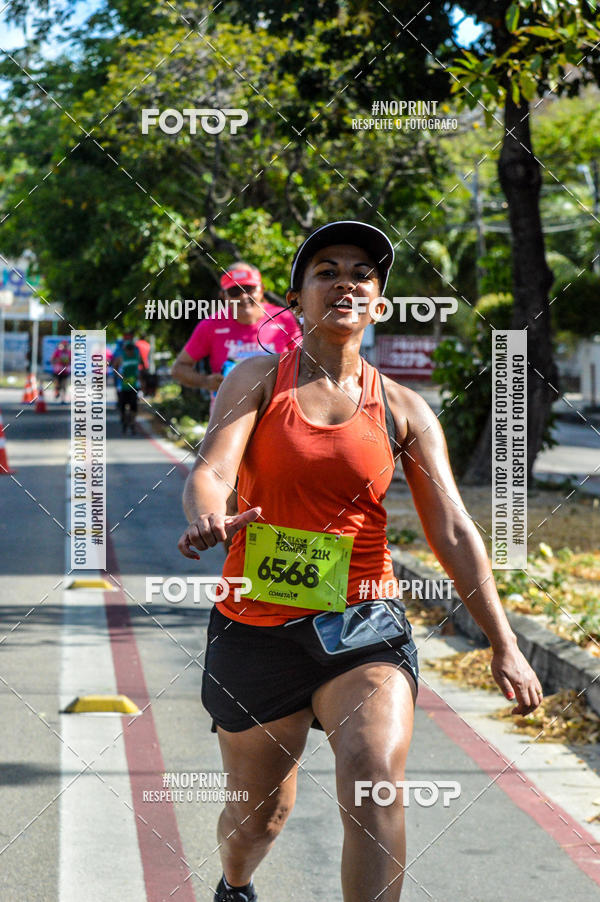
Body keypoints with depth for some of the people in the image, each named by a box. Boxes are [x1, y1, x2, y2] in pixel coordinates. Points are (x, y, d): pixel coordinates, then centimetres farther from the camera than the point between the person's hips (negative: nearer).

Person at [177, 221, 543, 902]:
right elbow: (211, 469, -15)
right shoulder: (257, 380, 1)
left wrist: (503, 644, -6)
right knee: (259, 813, 14)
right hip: (256, 624, 0)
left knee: (373, 775, -27)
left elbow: (452, 529, 1)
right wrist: (206, 518, -40)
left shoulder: (402, 409, 3)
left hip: (362, 624, 0)